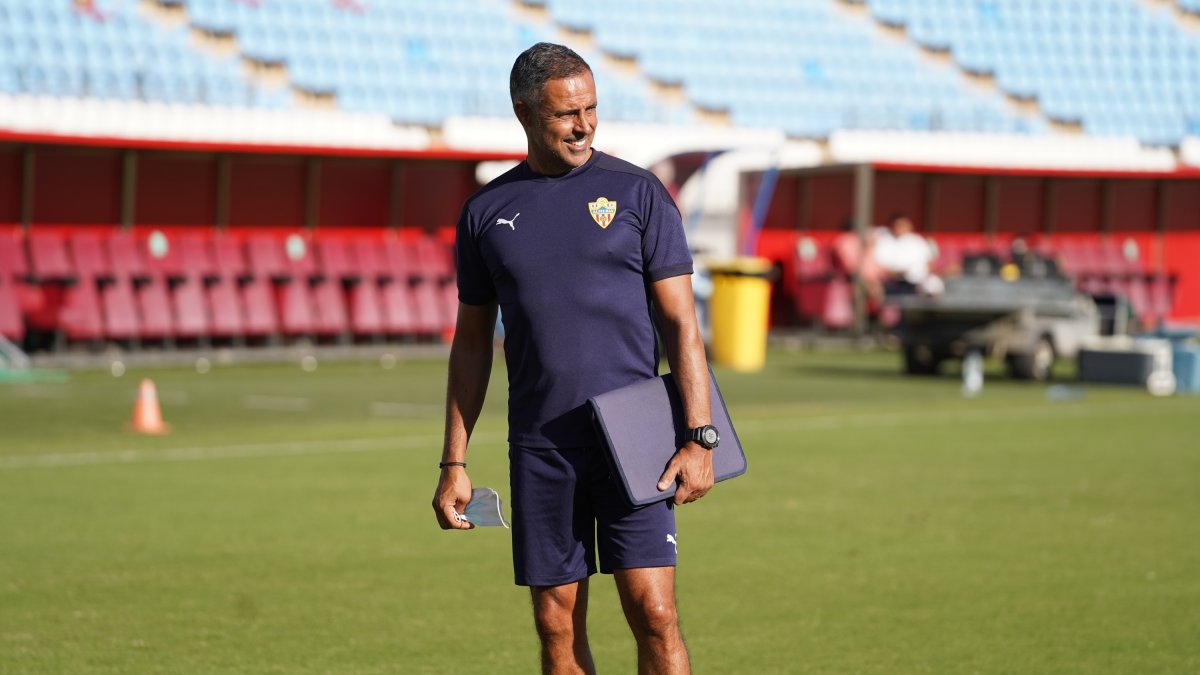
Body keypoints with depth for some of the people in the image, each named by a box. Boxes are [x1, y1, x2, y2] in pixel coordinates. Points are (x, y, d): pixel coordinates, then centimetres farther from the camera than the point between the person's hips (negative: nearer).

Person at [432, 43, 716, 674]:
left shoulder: (637, 192, 3)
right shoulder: (485, 212, 9)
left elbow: (680, 322, 1)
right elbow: (471, 342, 15)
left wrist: (698, 438, -8)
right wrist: (454, 463, 10)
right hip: (539, 449, 2)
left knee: (653, 614, -10)